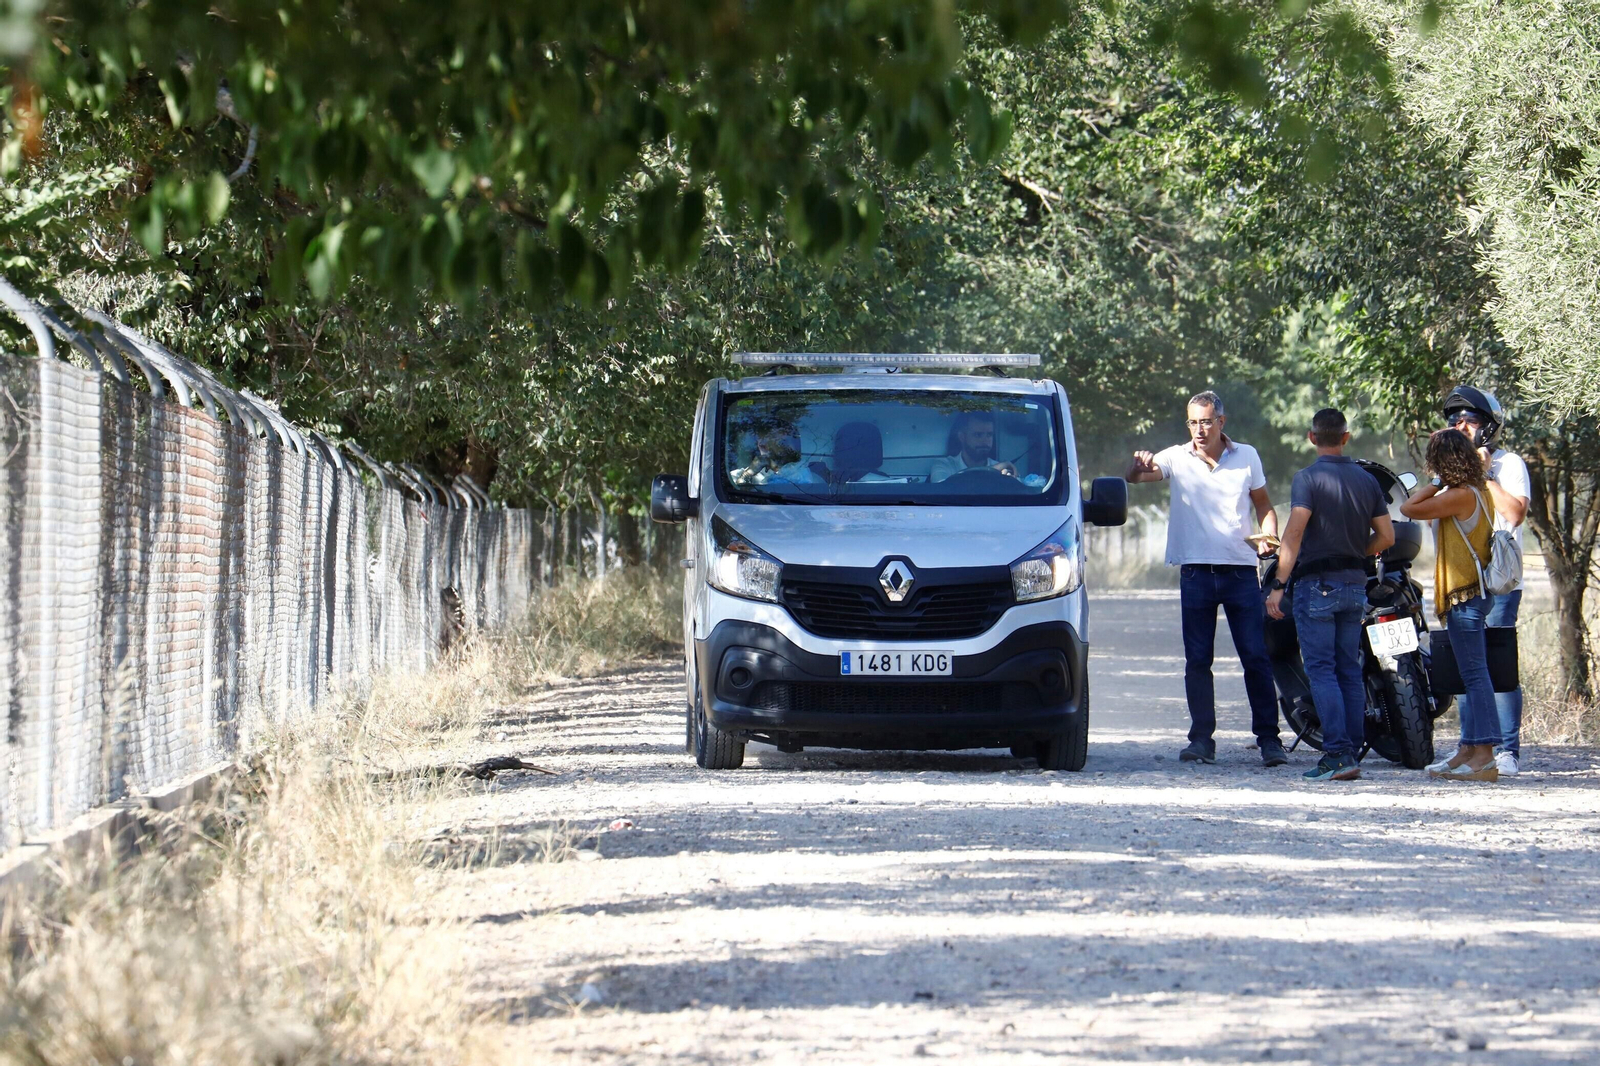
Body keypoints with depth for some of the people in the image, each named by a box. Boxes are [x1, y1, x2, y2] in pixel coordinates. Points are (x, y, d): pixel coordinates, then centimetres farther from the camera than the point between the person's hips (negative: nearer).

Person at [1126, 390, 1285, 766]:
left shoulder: (1246, 457, 7)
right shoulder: (1177, 458, 2)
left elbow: (1263, 504, 16)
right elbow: (1134, 477, -11)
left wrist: (1269, 536, -4)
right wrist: (1138, 466, -35)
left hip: (1241, 570, 0)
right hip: (1196, 572, 0)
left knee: (1256, 658, -1)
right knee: (1197, 660, 1)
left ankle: (1268, 738, 3)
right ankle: (1202, 738, 6)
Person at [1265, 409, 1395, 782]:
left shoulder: (1308, 478, -10)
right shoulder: (1366, 480, 8)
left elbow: (1294, 534, -17)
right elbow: (1386, 536, 9)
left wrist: (1278, 585, -16)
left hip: (1316, 583, -6)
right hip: (1355, 584, 6)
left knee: (1321, 670, -6)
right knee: (1349, 670, 10)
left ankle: (1337, 754, -14)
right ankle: (1353, 754, 9)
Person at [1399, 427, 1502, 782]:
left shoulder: (1459, 496, -16)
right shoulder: (1481, 494, 12)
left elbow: (1409, 508, -13)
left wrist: (1434, 484, -4)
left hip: (1464, 595, -10)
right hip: (1474, 591, 10)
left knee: (1474, 673, -11)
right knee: (1470, 673, 14)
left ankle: (1485, 756, -14)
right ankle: (1468, 750, 20)